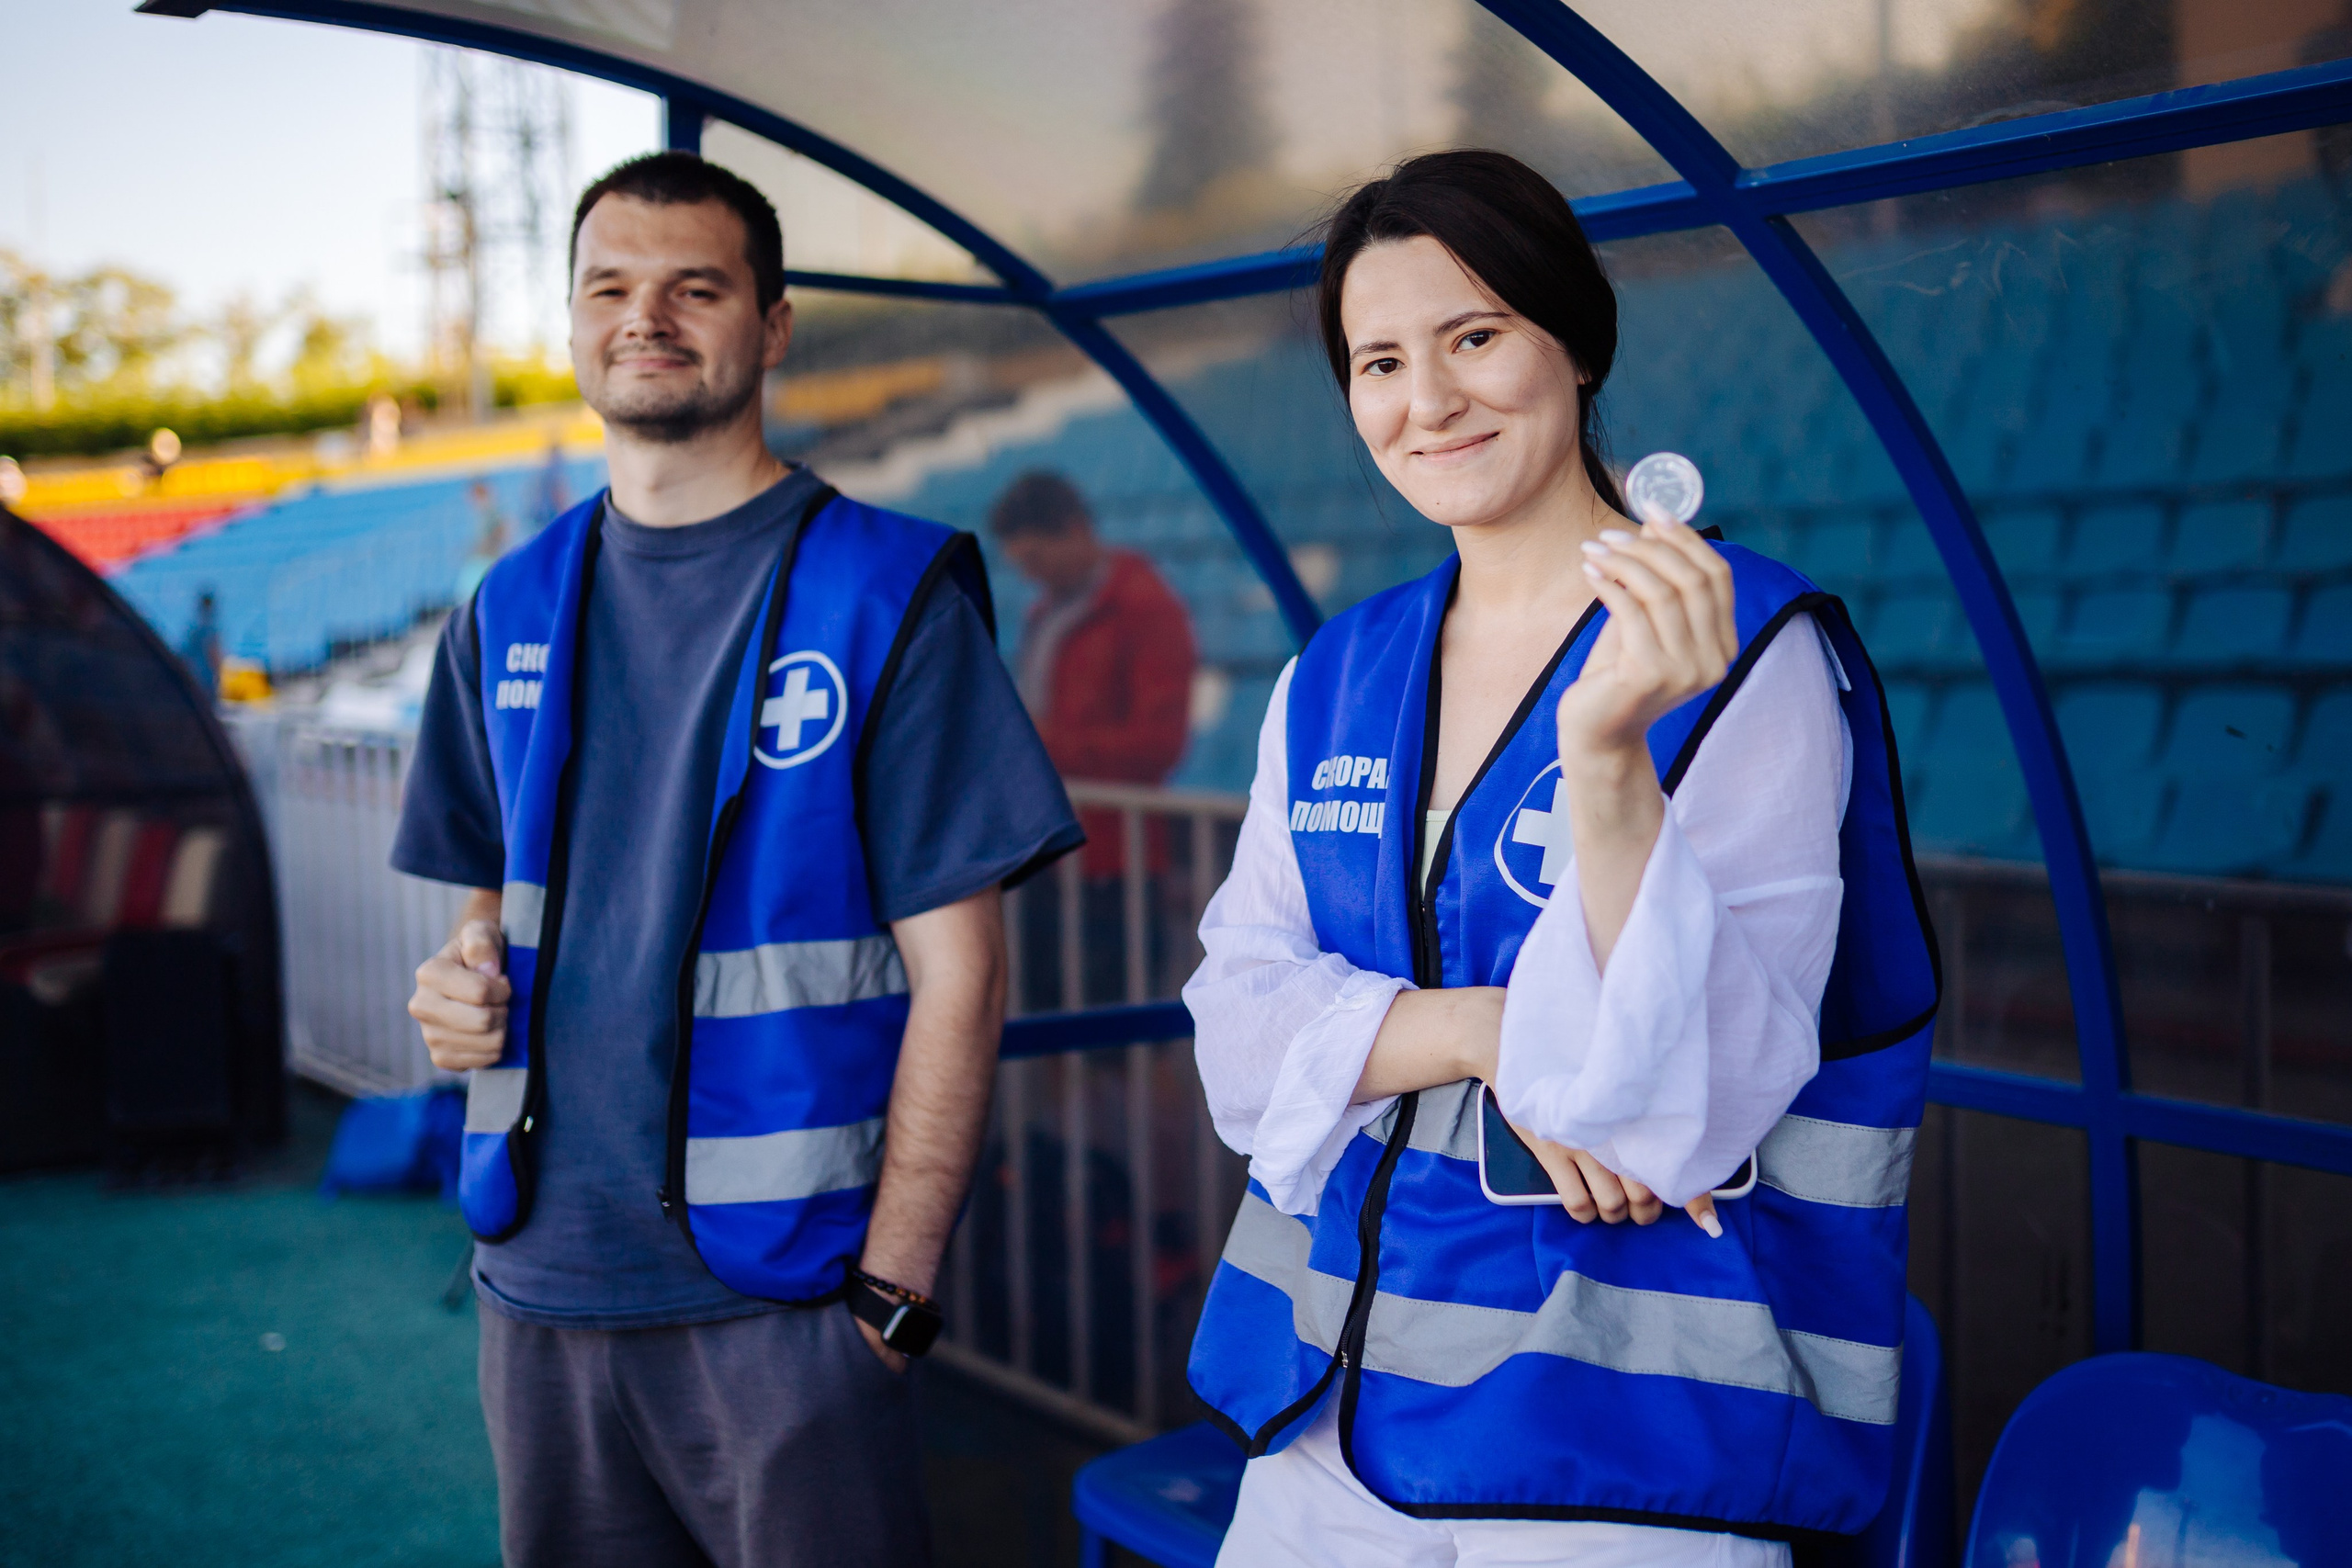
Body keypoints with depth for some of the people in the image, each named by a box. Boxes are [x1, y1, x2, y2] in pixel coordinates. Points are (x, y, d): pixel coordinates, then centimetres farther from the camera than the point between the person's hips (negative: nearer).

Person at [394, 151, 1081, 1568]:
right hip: (540, 1286, 5)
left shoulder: (888, 595, -6)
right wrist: (466, 983, -3)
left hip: (781, 1292, -4)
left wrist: (892, 1288, -13)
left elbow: (957, 972, -9)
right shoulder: (511, 612, 9)